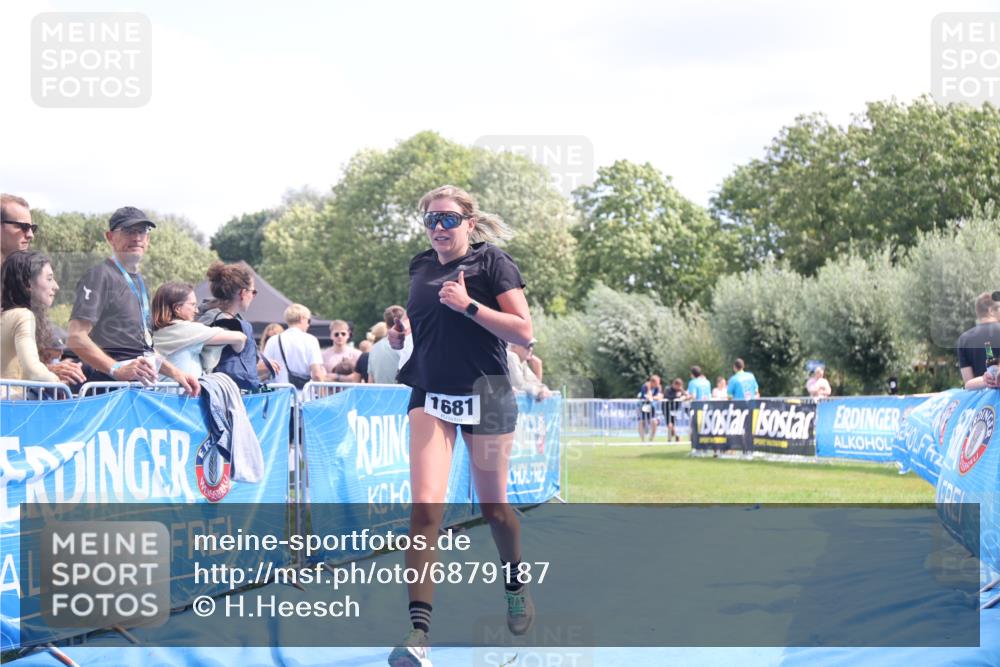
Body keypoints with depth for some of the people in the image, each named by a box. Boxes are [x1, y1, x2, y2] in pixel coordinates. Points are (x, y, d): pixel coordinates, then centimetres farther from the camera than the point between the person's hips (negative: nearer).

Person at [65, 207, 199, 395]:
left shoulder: (139, 281, 24)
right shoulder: (100, 276, -3)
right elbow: (76, 338, -16)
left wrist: (174, 372, 19)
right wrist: (117, 369, -27)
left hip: (143, 387, 8)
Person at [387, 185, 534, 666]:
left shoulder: (493, 263, -5)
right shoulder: (420, 269, 10)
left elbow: (523, 332, -12)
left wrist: (468, 304, -21)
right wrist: (400, 334, 4)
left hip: (485, 397, -3)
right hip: (430, 396, 3)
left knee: (493, 505, 11)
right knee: (424, 506, -13)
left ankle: (516, 587, 41)